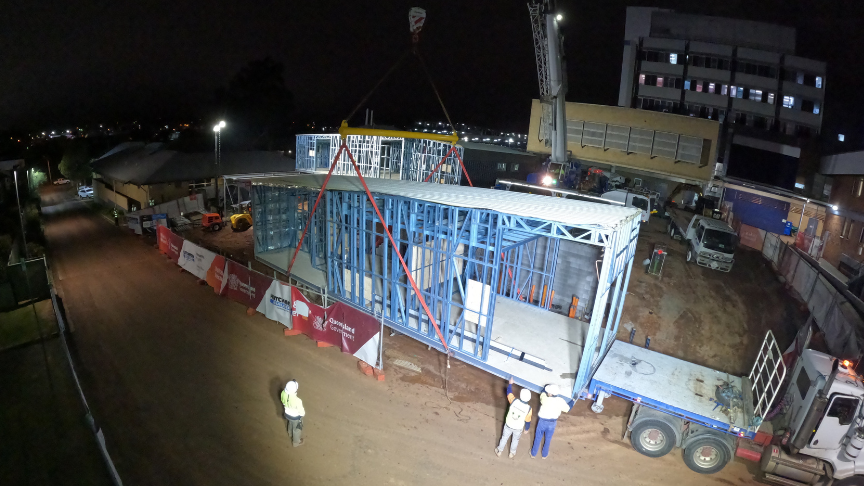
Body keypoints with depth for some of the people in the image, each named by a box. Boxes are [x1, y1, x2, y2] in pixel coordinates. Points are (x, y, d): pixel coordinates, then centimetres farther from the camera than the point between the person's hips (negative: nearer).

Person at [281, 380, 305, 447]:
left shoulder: (283, 393, -28)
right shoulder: (297, 401, -43)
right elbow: (301, 412, -24)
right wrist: (303, 413, 0)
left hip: (287, 414, 5)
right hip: (295, 417, -5)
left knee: (290, 423, 38)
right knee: (297, 429, 26)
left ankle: (290, 433, 69)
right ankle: (296, 442, 53)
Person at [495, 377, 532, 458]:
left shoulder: (514, 401, -30)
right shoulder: (528, 408, -28)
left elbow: (509, 392, -10)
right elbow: (527, 421, -12)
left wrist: (510, 383, 8)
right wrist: (526, 429, 9)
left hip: (508, 425, 0)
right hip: (518, 428, 0)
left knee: (504, 437, 26)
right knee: (515, 440, 30)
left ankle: (499, 451, 46)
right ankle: (512, 453, 50)